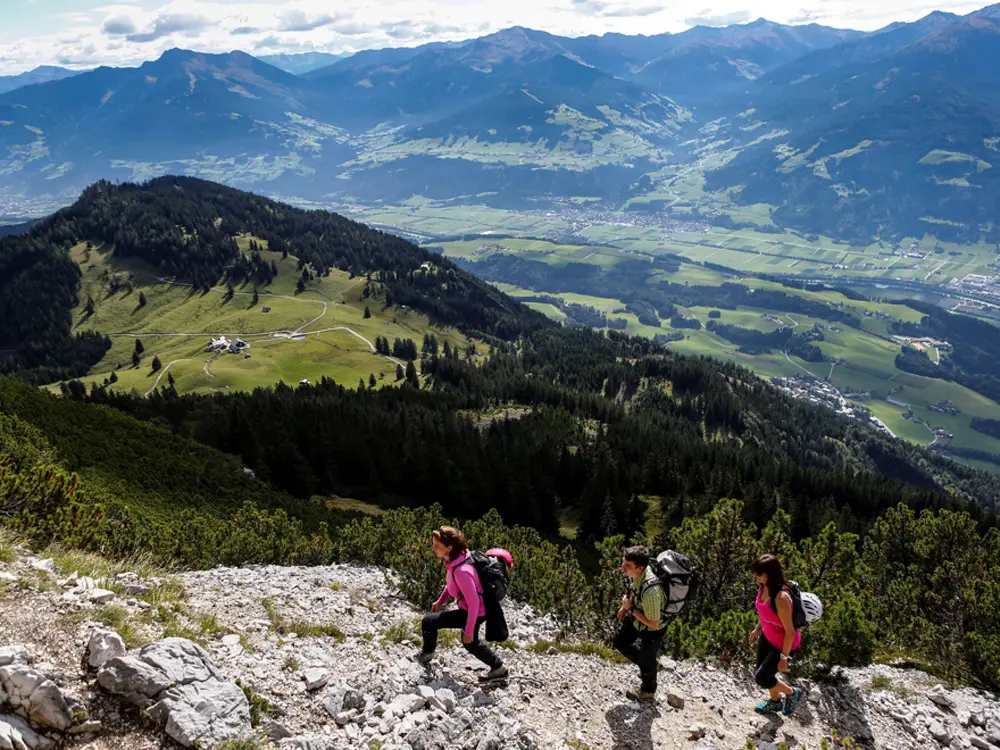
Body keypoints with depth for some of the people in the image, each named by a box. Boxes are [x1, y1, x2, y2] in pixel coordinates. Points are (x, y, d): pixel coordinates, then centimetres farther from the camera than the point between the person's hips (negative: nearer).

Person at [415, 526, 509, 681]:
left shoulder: (461, 571, -35)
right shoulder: (454, 559, -9)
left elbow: (474, 603, -29)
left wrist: (469, 629, -21)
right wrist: (440, 601, 11)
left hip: (475, 613, -9)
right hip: (470, 609, 9)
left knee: (428, 622, -11)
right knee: (470, 643, 31)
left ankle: (427, 654, 16)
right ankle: (498, 668, 46)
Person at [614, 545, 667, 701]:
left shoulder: (651, 591, -46)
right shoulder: (635, 572, -23)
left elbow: (653, 624, -32)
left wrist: (631, 608, -28)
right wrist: (625, 607, 10)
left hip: (652, 629, -7)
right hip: (635, 617, 7)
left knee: (647, 660, 20)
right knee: (620, 642, 25)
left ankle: (648, 692, 49)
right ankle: (648, 662, 48)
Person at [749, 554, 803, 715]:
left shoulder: (781, 597, -38)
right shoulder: (765, 587, -14)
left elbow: (790, 631, -28)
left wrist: (784, 657, -19)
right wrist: (758, 628, 21)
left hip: (784, 643, -8)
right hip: (767, 637, 8)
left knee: (761, 677, 4)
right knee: (761, 671, 22)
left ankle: (792, 693, 32)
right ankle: (775, 701, 51)